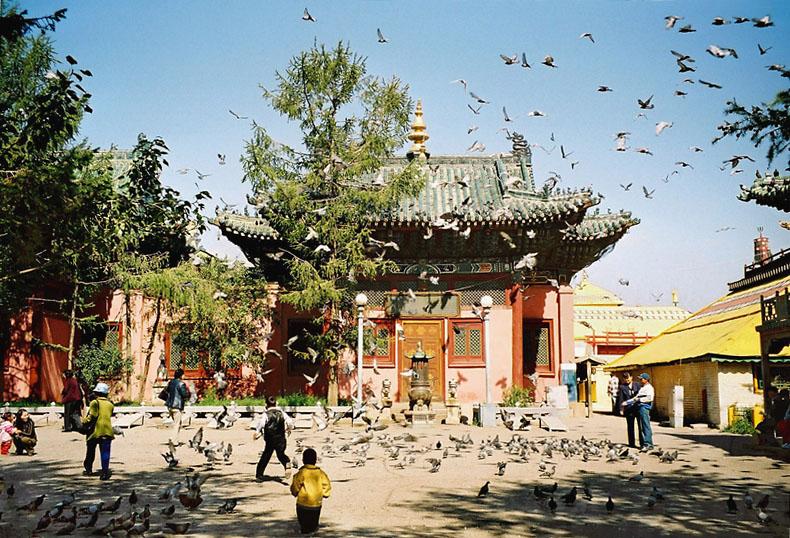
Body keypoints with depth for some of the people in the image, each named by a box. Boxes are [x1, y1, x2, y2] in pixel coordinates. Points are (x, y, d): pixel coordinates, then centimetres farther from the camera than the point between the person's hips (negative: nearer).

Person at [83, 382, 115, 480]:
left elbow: (92, 416, -14)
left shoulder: (95, 402, -4)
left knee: (90, 451, 17)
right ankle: (105, 472, -11)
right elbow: (109, 416, 12)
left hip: (96, 430, -2)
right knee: (105, 453, 0)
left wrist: (85, 422, 0)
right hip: (107, 431, 3)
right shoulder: (110, 404, 12)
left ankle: (88, 469, 30)